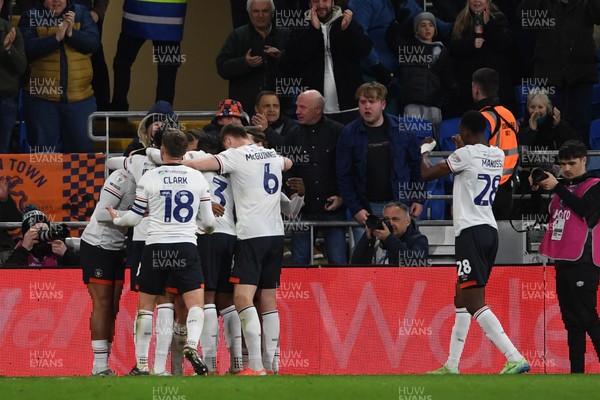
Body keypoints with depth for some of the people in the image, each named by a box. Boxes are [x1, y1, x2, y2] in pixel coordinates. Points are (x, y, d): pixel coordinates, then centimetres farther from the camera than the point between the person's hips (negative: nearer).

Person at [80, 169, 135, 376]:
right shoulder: (122, 178, -18)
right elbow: (102, 214, -22)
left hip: (116, 249, 9)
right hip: (97, 245, -9)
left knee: (112, 308, 5)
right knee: (102, 305, -10)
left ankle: (102, 366, 7)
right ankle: (100, 365, -11)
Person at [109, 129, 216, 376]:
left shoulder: (149, 178, 1)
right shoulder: (197, 178, 6)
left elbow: (135, 217, 7)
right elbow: (208, 220, 11)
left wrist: (117, 219, 29)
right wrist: (209, 229, 35)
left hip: (155, 247, 0)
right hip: (185, 246, 0)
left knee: (145, 305, 9)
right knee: (196, 303, 0)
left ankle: (141, 363, 7)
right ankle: (192, 344, -28)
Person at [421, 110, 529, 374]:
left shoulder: (465, 154, -11)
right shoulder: (498, 155, 11)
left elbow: (427, 174, -1)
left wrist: (425, 151, 18)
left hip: (470, 231, -9)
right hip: (491, 231, 9)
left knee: (474, 303, -13)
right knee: (461, 301, 17)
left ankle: (515, 359, -25)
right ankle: (452, 365, 21)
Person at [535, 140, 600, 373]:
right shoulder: (563, 186, 18)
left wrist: (556, 187, -16)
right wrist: (536, 189, 5)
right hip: (562, 262, 8)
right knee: (571, 320, 9)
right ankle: (577, 370, 11)